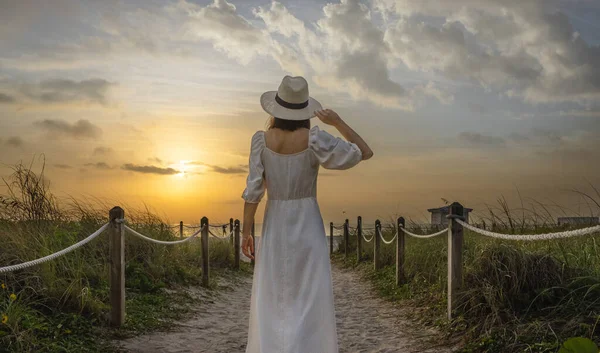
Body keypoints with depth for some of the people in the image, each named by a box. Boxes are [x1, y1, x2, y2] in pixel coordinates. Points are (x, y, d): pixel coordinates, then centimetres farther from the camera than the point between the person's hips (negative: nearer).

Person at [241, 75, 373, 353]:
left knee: (270, 306, 12)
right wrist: (338, 122, 2)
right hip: (308, 227, -2)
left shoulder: (262, 139, -9)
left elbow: (253, 189, -10)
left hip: (274, 228, 2)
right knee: (312, 306, 4)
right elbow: (365, 153, -9)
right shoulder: (313, 139, -15)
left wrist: (245, 232, -1)